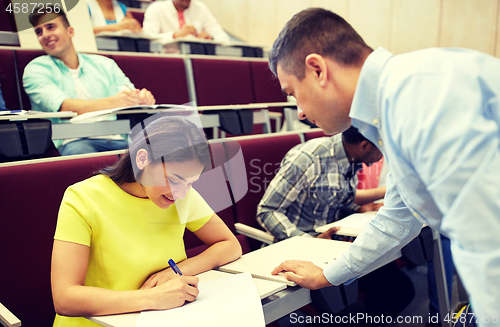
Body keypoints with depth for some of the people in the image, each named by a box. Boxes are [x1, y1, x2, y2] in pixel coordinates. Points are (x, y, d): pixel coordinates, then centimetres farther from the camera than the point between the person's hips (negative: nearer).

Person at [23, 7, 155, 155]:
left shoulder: (104, 64, 21)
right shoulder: (36, 69, 11)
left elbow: (130, 100, 11)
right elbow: (63, 107, -8)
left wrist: (143, 99, -16)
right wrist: (111, 103, -24)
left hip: (118, 139, 2)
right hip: (75, 142, -2)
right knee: (77, 150, -39)